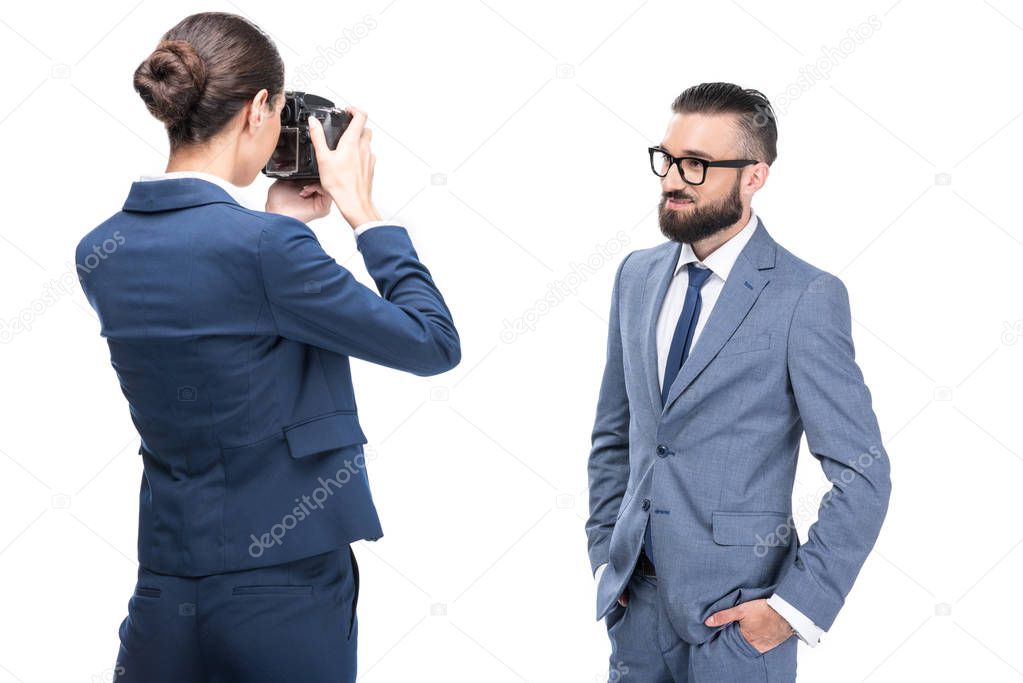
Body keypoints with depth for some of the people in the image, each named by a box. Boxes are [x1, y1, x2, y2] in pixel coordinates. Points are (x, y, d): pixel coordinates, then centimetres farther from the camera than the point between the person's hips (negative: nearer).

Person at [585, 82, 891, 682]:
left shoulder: (808, 297, -12)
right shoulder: (638, 276, 7)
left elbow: (863, 477, -11)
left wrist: (794, 607, -13)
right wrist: (605, 553, 8)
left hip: (736, 618, -5)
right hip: (636, 602, 5)